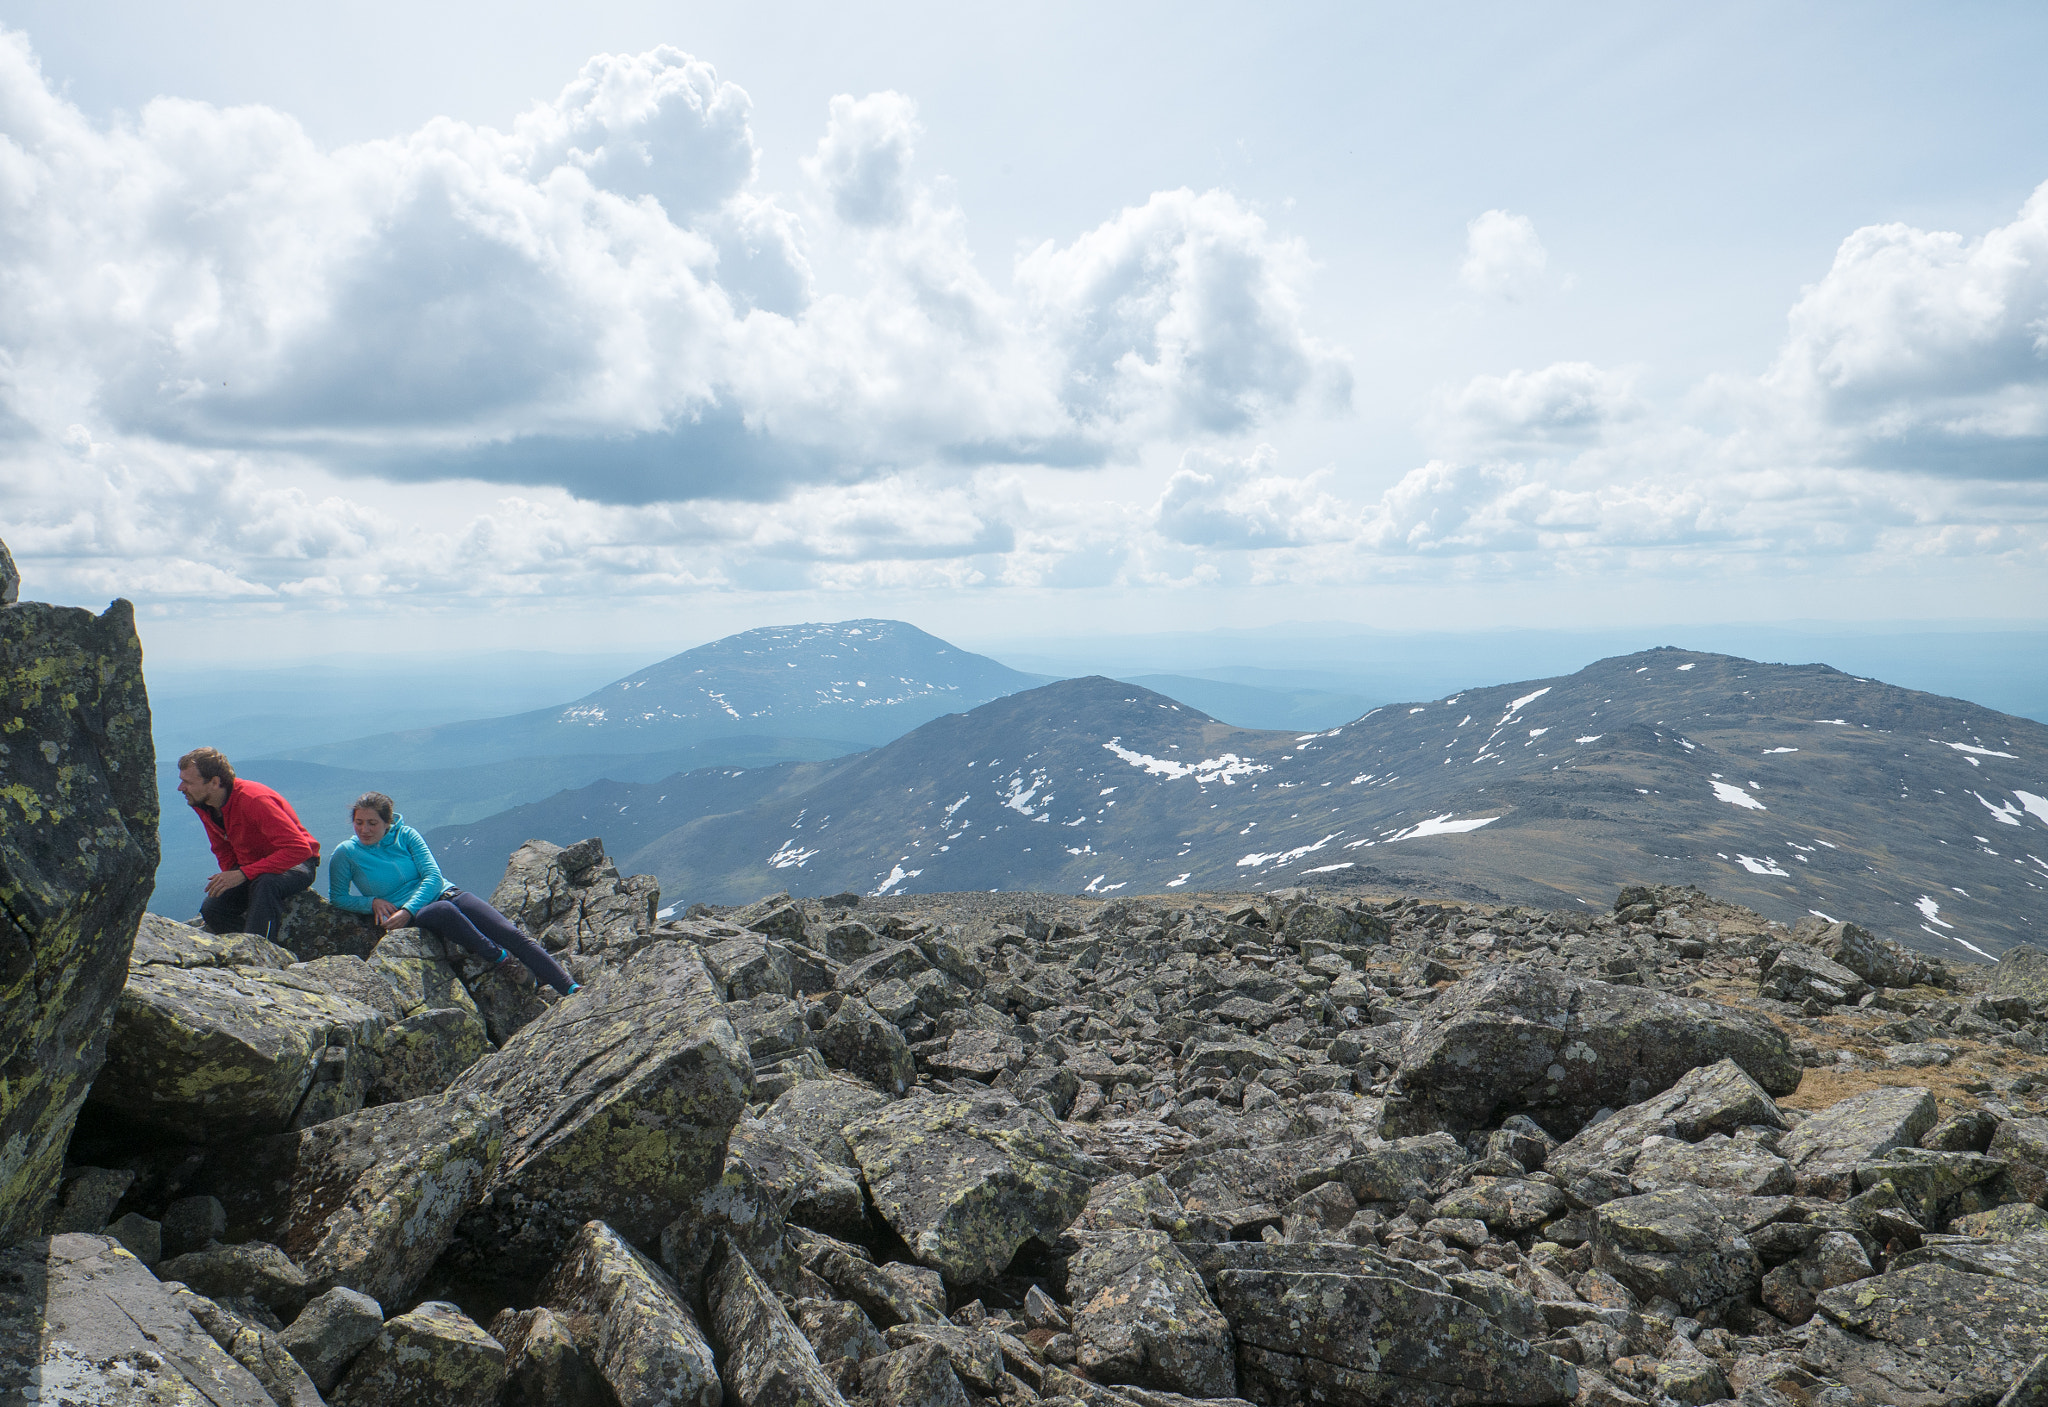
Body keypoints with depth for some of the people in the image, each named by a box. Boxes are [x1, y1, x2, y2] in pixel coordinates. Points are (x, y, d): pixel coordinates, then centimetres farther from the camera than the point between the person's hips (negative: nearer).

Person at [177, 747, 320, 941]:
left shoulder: (254, 800, -29)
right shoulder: (201, 804, -4)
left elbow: (299, 848, -35)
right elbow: (224, 852, 15)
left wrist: (243, 874, -36)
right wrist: (229, 878, -4)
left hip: (295, 864, -8)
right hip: (251, 865, 8)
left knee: (265, 883, -38)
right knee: (211, 909, -15)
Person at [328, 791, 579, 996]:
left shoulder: (405, 835, 5)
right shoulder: (346, 853, 3)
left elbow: (433, 876, -1)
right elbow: (337, 897, 8)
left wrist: (407, 910, -16)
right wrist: (372, 902, -11)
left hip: (445, 893, 3)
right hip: (413, 917, -2)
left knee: (512, 934, -17)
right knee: (442, 911, -41)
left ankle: (571, 989, -23)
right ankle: (499, 959, -25)